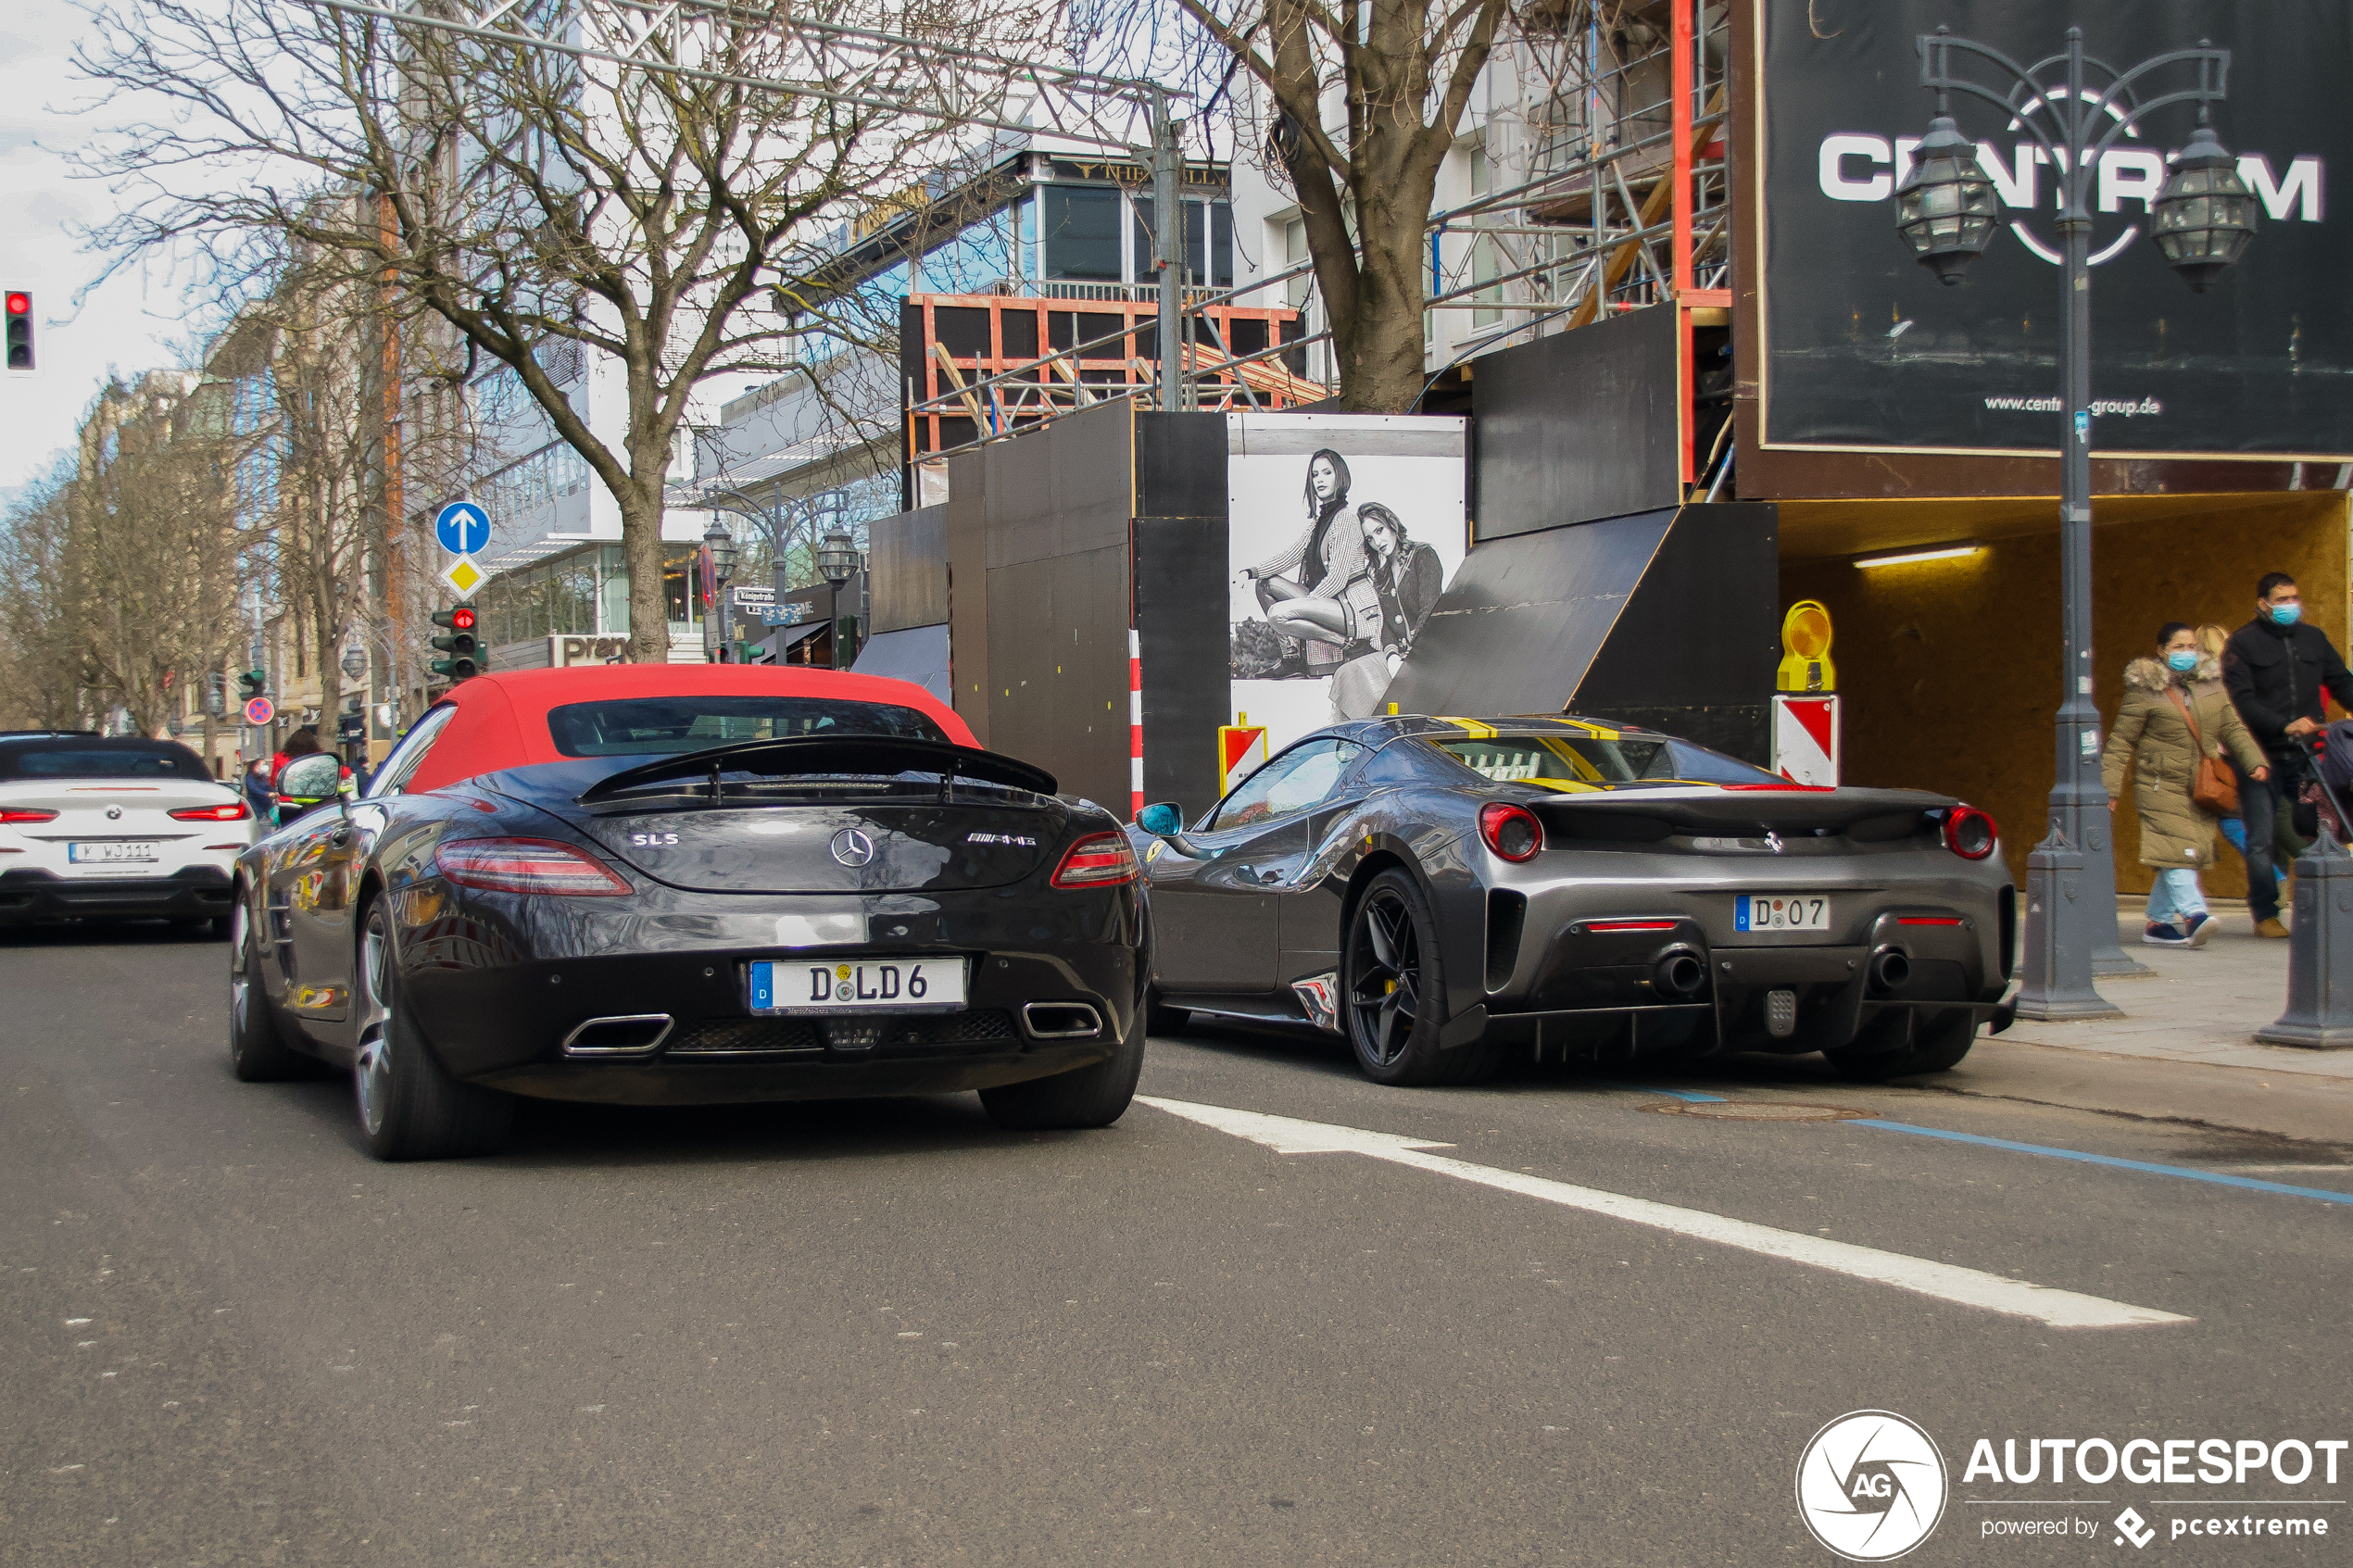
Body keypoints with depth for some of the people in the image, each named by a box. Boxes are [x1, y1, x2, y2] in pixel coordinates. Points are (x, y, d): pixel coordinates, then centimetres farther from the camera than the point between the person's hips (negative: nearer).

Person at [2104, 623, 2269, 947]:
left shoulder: (2210, 685, 12)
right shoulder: (2144, 691, -4)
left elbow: (2233, 728, 14)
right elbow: (2120, 743, -3)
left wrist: (2255, 762, -2)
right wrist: (2109, 790, -9)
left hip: (2201, 790, 5)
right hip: (2162, 787, -5)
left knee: (2179, 859, 6)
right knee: (2177, 850, -19)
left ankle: (2158, 923, 15)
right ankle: (2193, 914, -30)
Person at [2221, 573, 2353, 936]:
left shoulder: (2314, 638, 15)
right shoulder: (2242, 644, 0)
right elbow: (2242, 701, -9)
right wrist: (2285, 726, -20)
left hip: (2305, 755, 4)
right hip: (2262, 756, -4)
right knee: (2262, 841, -1)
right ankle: (2265, 915, 8)